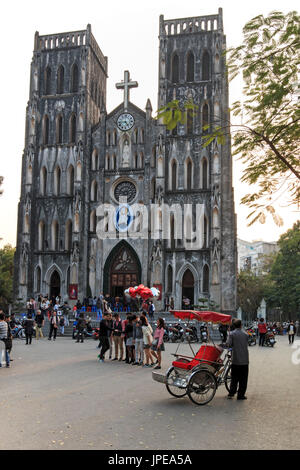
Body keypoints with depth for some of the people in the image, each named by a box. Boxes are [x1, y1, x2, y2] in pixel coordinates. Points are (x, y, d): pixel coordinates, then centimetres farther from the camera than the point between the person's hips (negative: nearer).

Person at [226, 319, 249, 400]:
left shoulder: (231, 334, -6)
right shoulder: (245, 334, 1)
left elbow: (228, 344, -12)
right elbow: (246, 345, 7)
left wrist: (233, 346, 8)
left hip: (235, 360, 0)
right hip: (244, 360, 0)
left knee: (234, 378, 12)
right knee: (243, 378, 7)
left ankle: (231, 393, 11)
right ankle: (241, 395, 9)